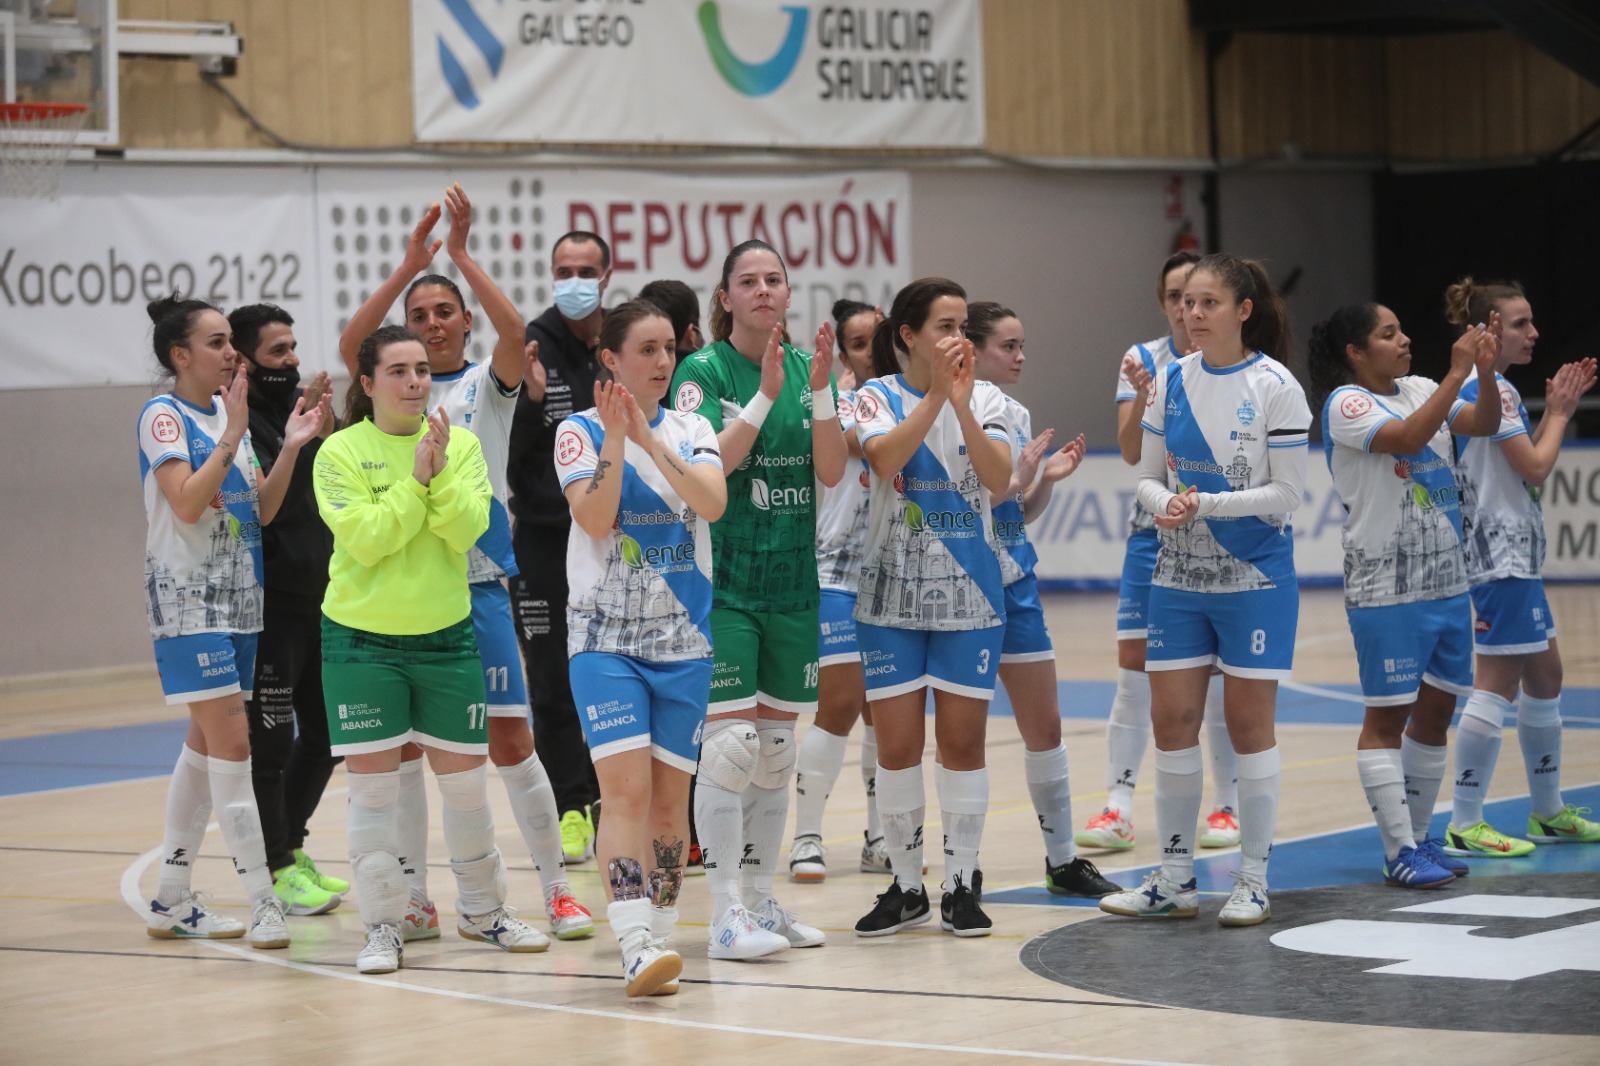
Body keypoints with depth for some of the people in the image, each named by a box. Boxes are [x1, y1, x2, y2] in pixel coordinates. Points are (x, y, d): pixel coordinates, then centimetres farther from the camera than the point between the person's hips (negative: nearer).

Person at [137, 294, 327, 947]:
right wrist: (233, 435, -23)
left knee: (206, 746, 11)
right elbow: (187, 502, -22)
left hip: (237, 598, 8)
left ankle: (171, 903, 19)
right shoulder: (163, 415, -10)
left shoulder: (229, 412, 12)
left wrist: (291, 447, 0)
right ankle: (264, 905, -13)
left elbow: (260, 511, 11)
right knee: (231, 746, -12)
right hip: (189, 600, -8)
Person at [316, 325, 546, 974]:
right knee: (373, 781, -2)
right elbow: (364, 538, -16)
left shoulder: (460, 444, 1)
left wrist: (440, 471, -23)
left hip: (446, 634, 3)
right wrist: (415, 479, -21)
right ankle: (383, 926, 8)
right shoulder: (341, 452, -6)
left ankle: (481, 909, 26)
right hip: (361, 637, -2)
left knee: (464, 775, 9)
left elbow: (467, 530, -10)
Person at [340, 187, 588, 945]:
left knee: (509, 739, -1)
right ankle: (416, 900, 14)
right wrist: (409, 264, -17)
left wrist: (461, 253, -19)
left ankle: (557, 891, 7)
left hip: (478, 584, -2)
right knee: (402, 744, 5)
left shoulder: (488, 384, 4)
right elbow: (351, 346, -11)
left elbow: (513, 333, -17)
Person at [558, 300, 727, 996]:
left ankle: (660, 936, 15)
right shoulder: (581, 431, -2)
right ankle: (636, 947, -23)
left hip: (684, 638, 4)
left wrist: (651, 441, -17)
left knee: (670, 795, 6)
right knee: (627, 787, -16)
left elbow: (713, 501, -11)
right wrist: (615, 437, -20)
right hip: (605, 637, -4)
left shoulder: (691, 430, 8)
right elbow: (596, 519, -16)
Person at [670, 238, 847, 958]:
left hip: (793, 577, 6)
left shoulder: (809, 367, 8)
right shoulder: (702, 371, -6)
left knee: (777, 748, 10)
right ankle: (726, 915, -8)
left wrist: (820, 389, -14)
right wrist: (765, 395, -24)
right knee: (729, 743, -11)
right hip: (723, 580, -6)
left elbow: (831, 471, -1)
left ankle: (761, 899, 19)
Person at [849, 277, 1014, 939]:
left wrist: (962, 405, -22)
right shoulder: (878, 396, -1)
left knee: (963, 742, 3)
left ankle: (961, 884, 12)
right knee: (897, 746, 1)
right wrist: (935, 394, -25)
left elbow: (998, 481, -12)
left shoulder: (984, 398, 3)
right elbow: (884, 459, -21)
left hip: (969, 592, 1)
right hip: (893, 591, -1)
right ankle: (906, 885, 13)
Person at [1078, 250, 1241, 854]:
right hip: (1155, 527, 2)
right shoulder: (1142, 360, 3)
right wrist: (1143, 396, -22)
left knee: (1219, 667, 1)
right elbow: (1131, 451, -5)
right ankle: (1118, 808, -2)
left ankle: (1227, 805, 12)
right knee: (1133, 662, -4)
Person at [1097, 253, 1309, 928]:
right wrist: (1166, 503, -14)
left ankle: (1253, 882, 10)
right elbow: (1149, 476, 9)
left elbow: (1288, 492, -11)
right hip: (1179, 574, 5)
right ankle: (1174, 879, 13)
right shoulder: (1170, 382, 5)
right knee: (1171, 720, 4)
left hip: (1254, 575, -5)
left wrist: (1208, 504, -21)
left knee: (1248, 723, 1)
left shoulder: (1274, 387, -9)